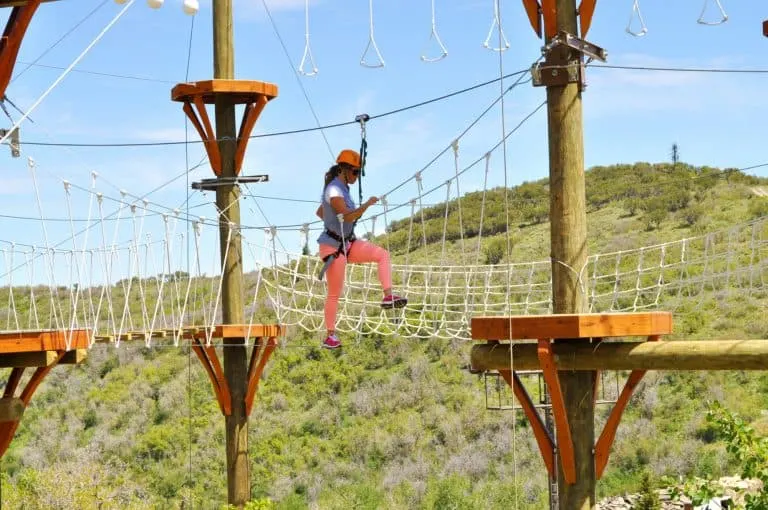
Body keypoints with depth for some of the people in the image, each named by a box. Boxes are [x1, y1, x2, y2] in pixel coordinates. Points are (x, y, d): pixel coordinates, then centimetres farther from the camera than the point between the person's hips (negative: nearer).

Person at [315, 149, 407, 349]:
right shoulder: (334, 191, -19)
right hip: (333, 247, -9)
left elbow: (319, 212, 23)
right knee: (334, 294, -1)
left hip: (347, 243, 9)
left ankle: (388, 297, -13)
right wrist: (368, 204, -26)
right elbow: (348, 216, -32)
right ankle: (330, 336, 9)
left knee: (383, 254, -3)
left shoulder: (341, 188, 10)